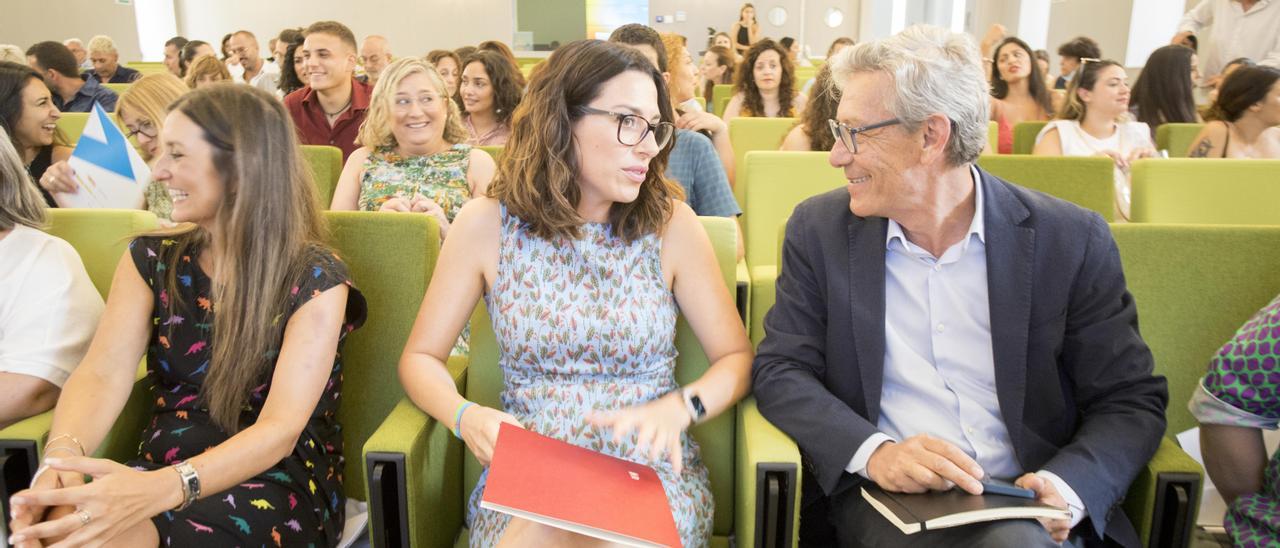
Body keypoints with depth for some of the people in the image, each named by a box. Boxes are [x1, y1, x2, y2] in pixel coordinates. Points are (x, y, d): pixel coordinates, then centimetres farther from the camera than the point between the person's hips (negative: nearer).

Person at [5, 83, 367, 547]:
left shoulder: (315, 278, -11)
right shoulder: (150, 258, 5)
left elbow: (279, 429, -20)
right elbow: (102, 373, -8)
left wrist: (159, 489, -37)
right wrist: (61, 458, -30)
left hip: (277, 480, -4)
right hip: (162, 465, 4)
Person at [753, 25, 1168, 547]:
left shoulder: (1071, 240, -3)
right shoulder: (820, 229, 0)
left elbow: (1132, 402, 1)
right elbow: (780, 370, -1)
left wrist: (1064, 488, -19)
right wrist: (873, 451, -19)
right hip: (882, 496, -1)